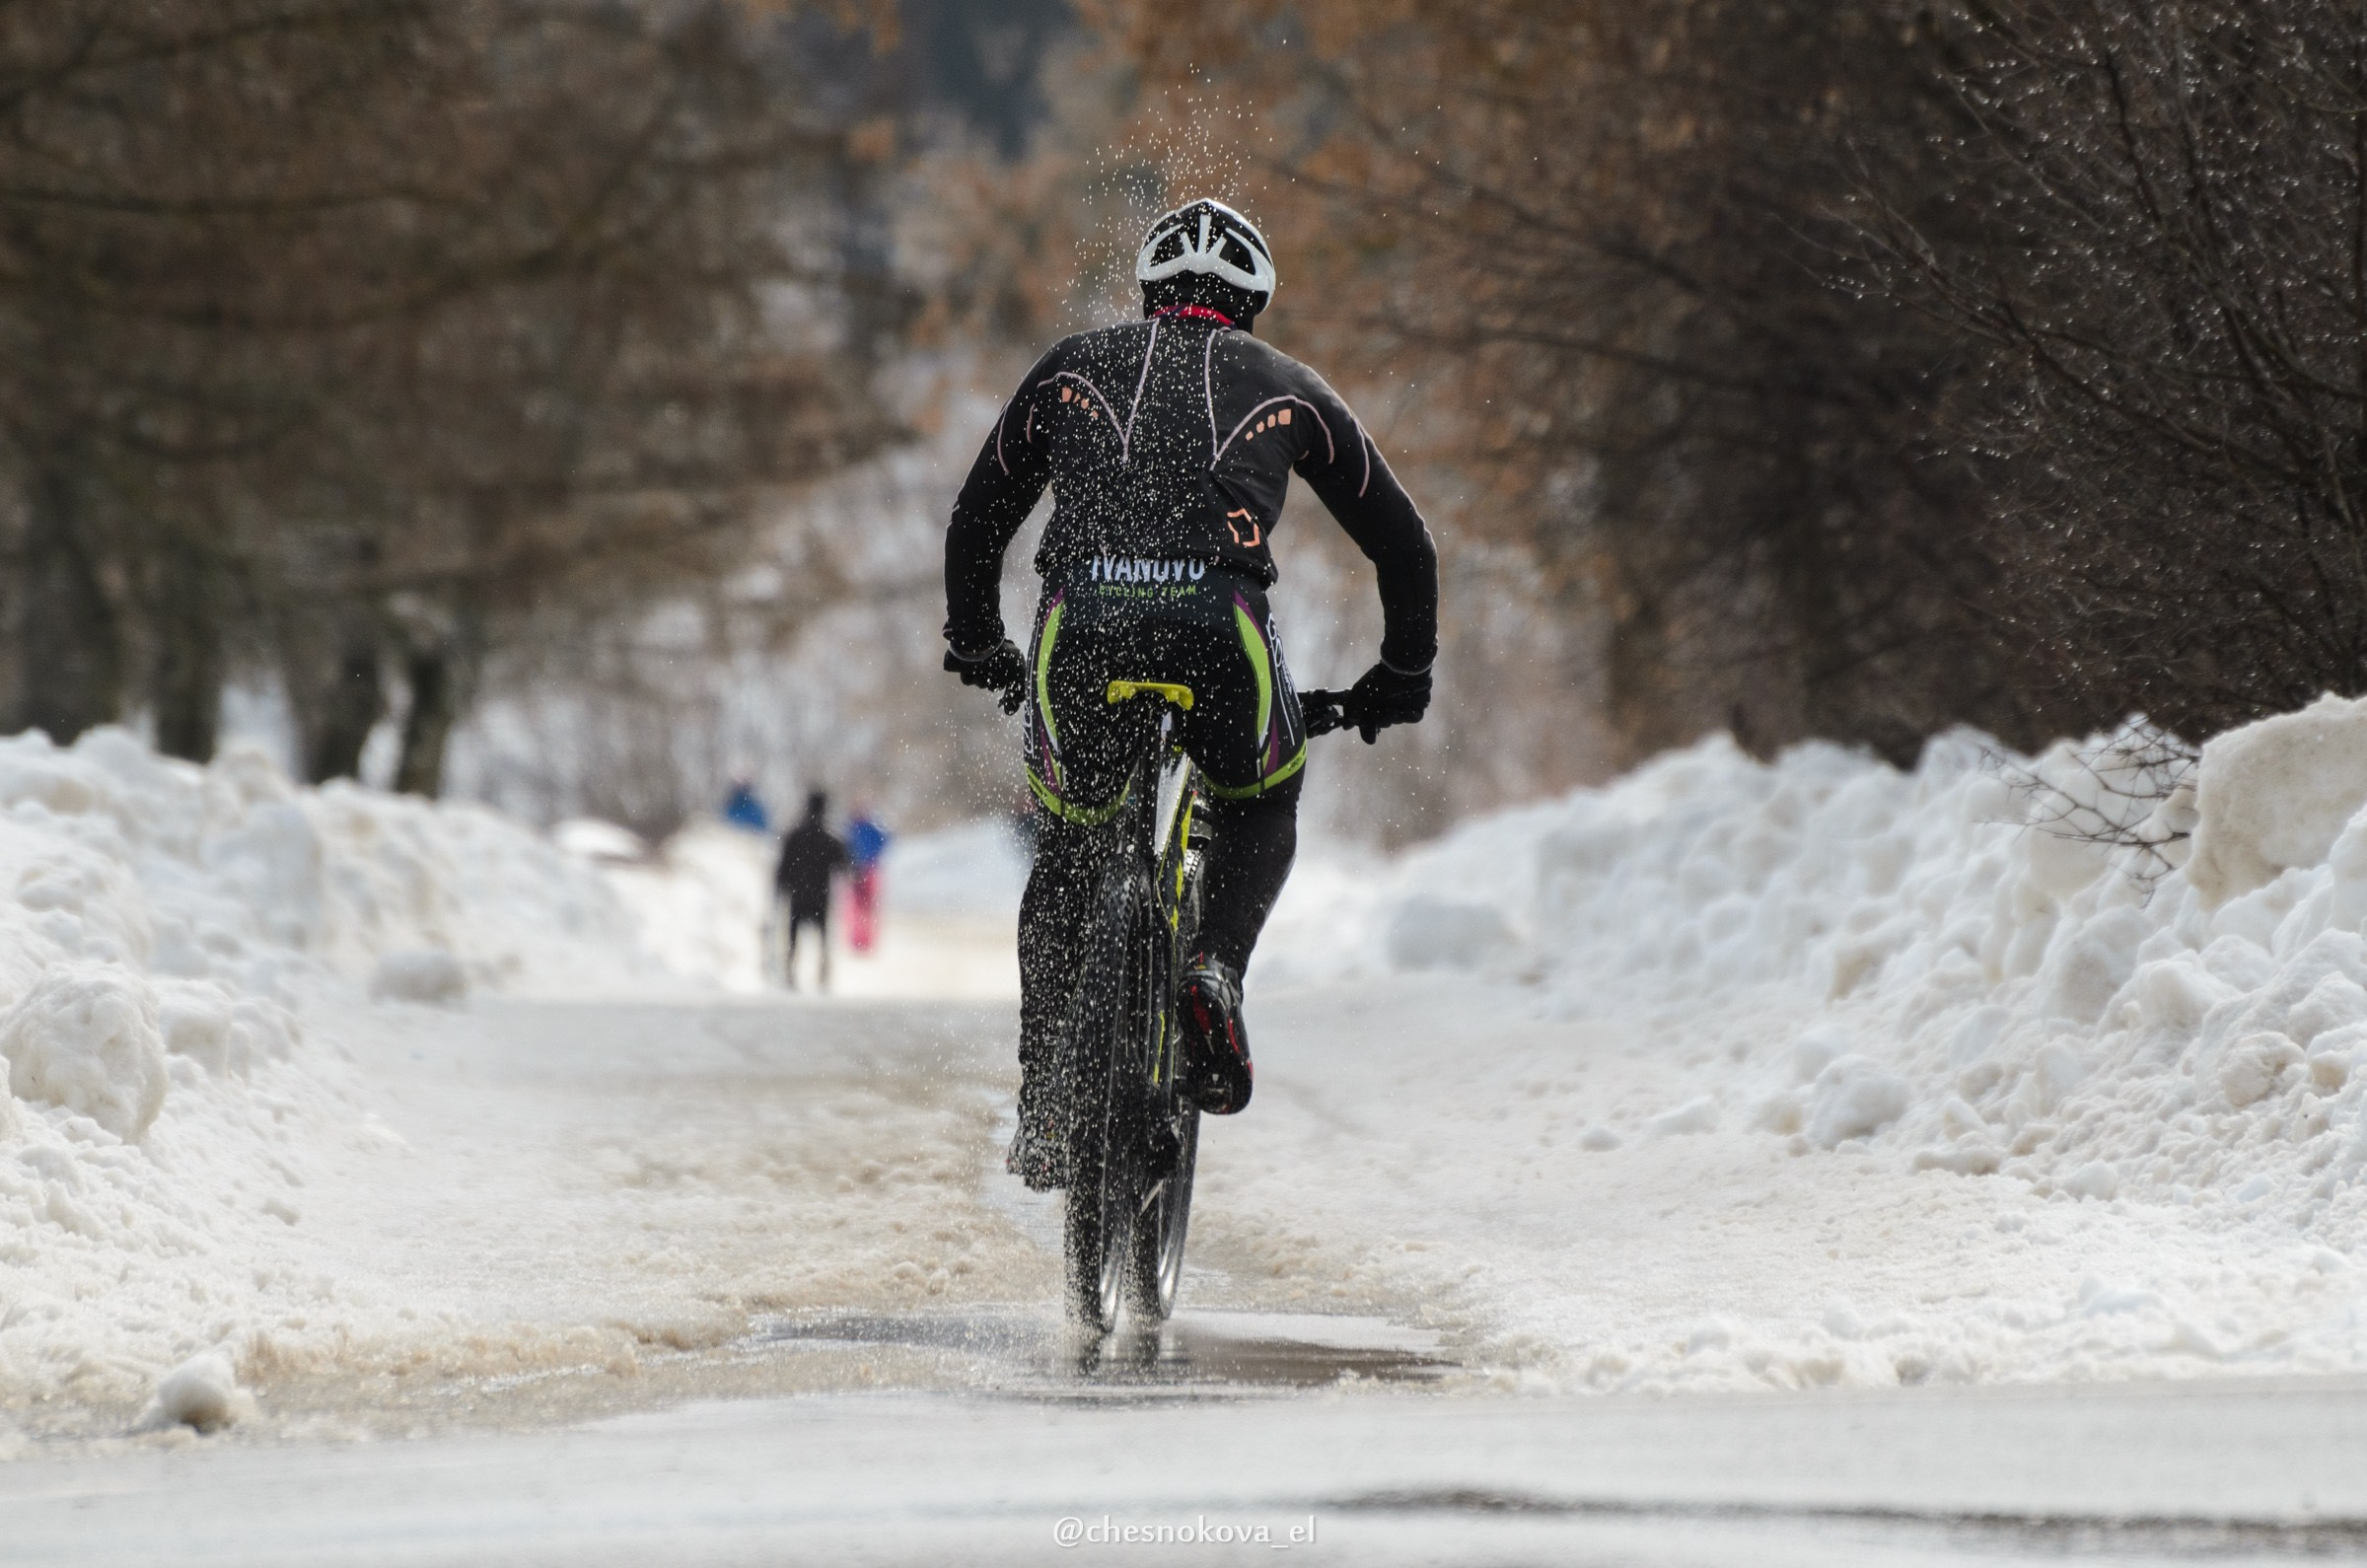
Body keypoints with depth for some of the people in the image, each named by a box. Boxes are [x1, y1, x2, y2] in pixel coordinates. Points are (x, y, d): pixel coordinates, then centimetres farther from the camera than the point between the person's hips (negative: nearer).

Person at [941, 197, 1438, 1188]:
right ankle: (1214, 968, 0)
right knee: (1261, 817, 28)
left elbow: (976, 522, 33)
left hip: (1082, 621, 1)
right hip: (1219, 623, -1)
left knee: (1068, 855, 23)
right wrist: (1401, 679, 42)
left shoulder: (1073, 366, 27)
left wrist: (977, 649, 47)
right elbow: (1400, 541, 31)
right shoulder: (1285, 387, 26)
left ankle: (1043, 1107, 19)